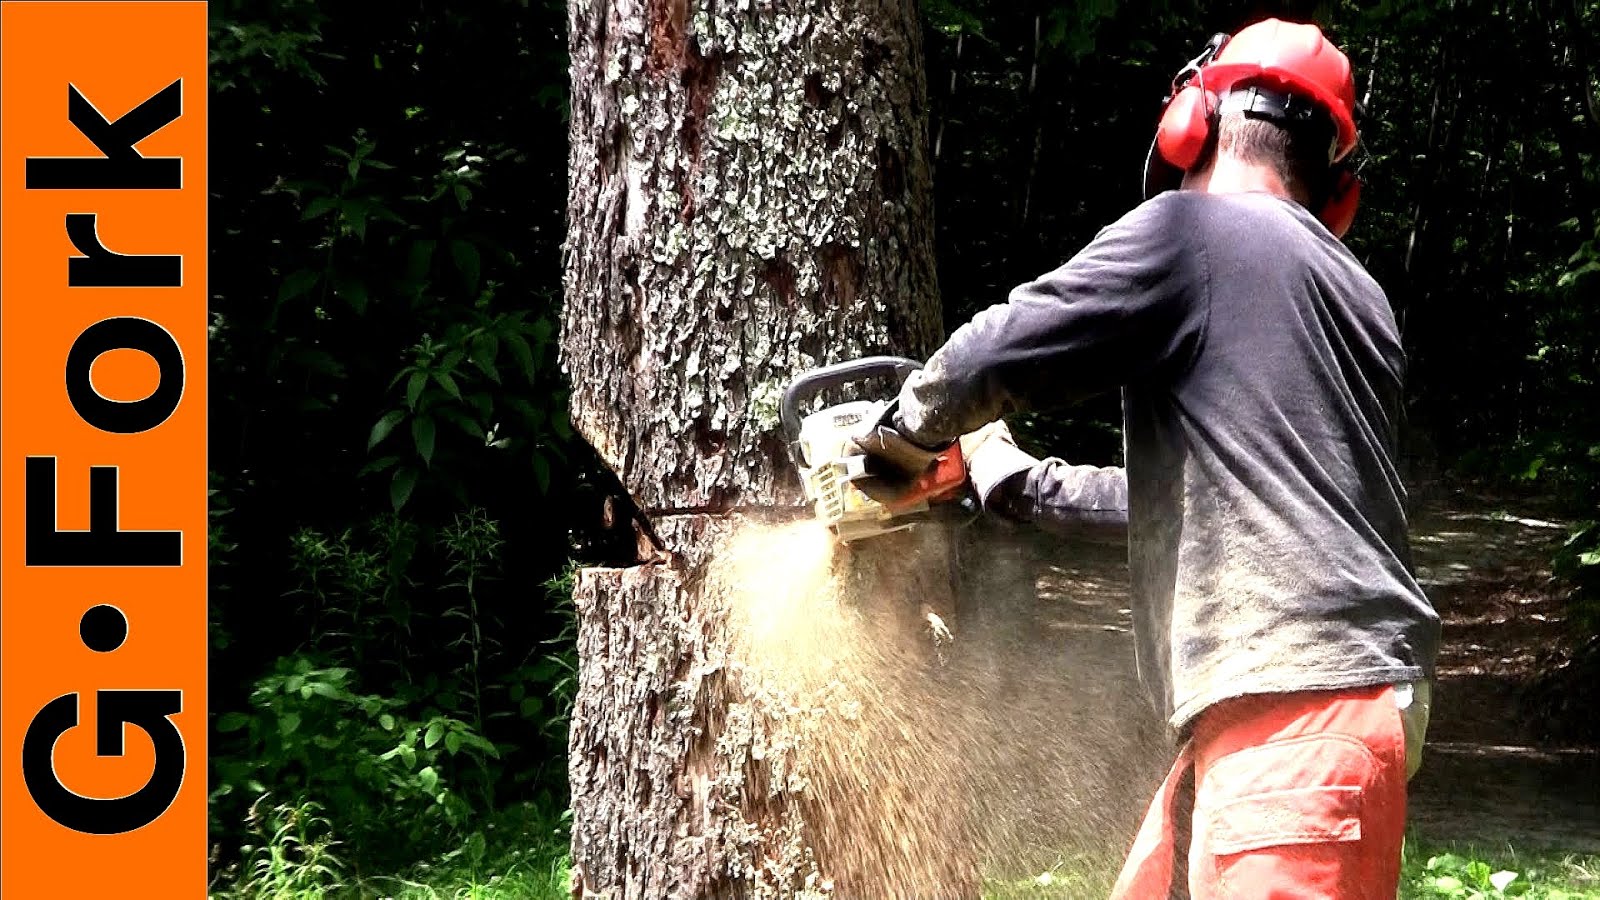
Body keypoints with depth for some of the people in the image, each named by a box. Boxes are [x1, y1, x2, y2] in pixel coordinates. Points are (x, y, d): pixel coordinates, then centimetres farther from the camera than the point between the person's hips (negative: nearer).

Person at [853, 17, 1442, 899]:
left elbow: (992, 358, -6)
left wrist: (904, 426, 16)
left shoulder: (1190, 231, -5)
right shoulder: (1352, 293, 20)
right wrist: (1022, 483, 38)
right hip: (1281, 703, 9)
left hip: (1296, 709, -9)